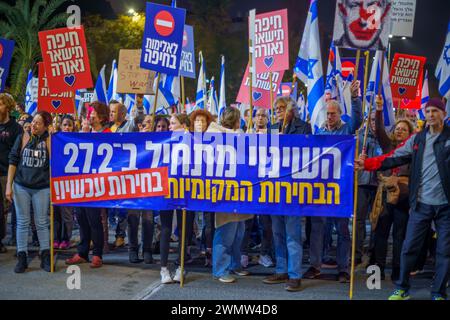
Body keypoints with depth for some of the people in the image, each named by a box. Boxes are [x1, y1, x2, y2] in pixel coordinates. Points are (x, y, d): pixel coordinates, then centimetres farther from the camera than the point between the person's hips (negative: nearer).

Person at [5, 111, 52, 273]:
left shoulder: (49, 140, -3)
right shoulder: (22, 138, 1)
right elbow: (13, 161, 3)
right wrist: (9, 185, -1)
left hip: (42, 188, -1)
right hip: (21, 186, 1)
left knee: (42, 223, 6)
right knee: (22, 222, 5)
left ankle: (45, 257, 15)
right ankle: (21, 258, 13)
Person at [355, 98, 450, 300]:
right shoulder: (417, 139, 10)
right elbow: (393, 158, 5)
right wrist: (366, 164, -4)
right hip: (421, 204, 2)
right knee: (409, 247, 5)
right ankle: (402, 289, 20)